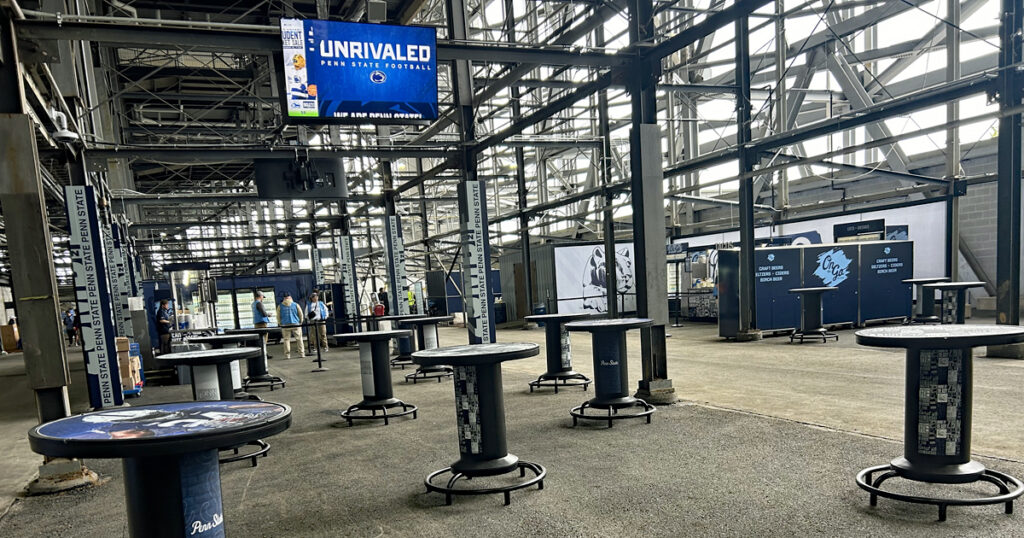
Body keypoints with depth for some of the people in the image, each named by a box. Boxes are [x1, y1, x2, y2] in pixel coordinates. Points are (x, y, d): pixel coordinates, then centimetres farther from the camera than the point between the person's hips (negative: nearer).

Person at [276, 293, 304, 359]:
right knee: (299, 339, 6)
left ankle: (287, 355, -1)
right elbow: (301, 314, 6)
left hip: (285, 325, 0)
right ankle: (301, 354, 4)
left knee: (286, 340, 4)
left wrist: (280, 324, 17)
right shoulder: (295, 305, 5)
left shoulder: (280, 306, 7)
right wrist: (300, 322, 18)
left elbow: (278, 317, 7)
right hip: (295, 324, 0)